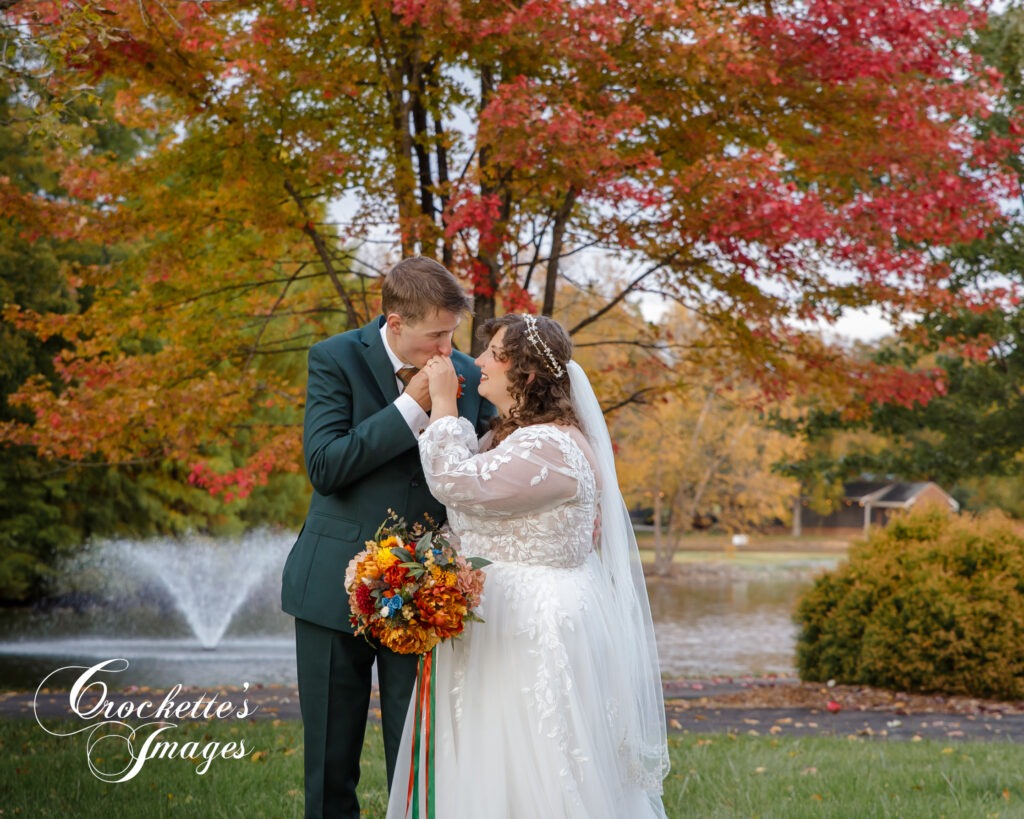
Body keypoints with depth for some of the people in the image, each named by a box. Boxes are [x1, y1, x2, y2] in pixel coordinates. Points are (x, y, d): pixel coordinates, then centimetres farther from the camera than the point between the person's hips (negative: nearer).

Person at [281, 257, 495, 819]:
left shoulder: (466, 375, 2)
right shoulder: (335, 359, -7)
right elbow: (324, 466, -16)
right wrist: (410, 408, -19)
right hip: (337, 586, -2)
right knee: (330, 757, 10)